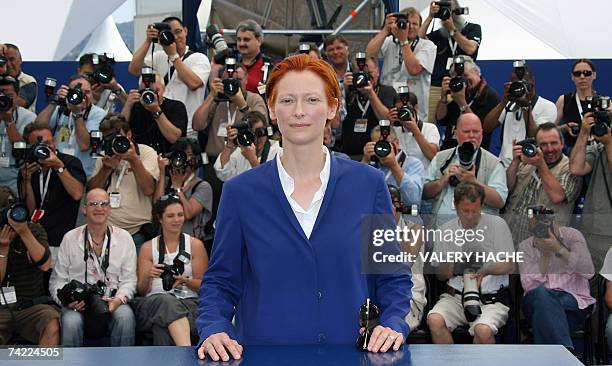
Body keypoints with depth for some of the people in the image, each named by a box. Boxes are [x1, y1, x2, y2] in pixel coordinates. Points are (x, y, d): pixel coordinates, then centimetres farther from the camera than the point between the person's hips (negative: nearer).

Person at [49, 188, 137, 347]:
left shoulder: (124, 238, 9)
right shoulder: (70, 239, 9)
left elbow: (129, 280, 7)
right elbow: (57, 279, 9)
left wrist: (119, 299, -13)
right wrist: (67, 300, -12)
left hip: (112, 302, 0)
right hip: (77, 304, 0)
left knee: (125, 316, -32)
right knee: (71, 322, -33)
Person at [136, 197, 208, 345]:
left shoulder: (195, 245, 13)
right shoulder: (148, 248, 16)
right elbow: (141, 290, 12)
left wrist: (185, 280, -11)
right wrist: (148, 276, -11)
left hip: (189, 301, 0)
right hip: (154, 302, 0)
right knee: (167, 301, -40)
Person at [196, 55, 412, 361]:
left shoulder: (369, 184, 4)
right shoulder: (240, 192, 3)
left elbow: (393, 276, 10)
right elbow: (220, 281, 8)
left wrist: (393, 324, -7)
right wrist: (213, 329, -9)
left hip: (352, 356, 1)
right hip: (264, 356, 0)